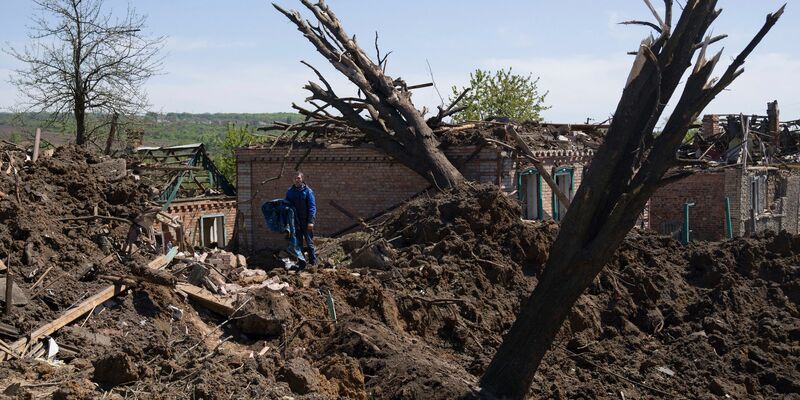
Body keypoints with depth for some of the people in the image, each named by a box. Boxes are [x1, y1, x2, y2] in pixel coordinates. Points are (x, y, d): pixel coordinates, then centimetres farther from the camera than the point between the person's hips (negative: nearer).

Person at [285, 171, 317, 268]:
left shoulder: (308, 191, -5)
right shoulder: (290, 191, 8)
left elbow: (312, 207, -8)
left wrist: (311, 221, -17)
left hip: (306, 222, -4)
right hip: (295, 222, 4)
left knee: (310, 243, 2)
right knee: (298, 244, 7)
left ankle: (313, 263, 8)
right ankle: (301, 264, 12)